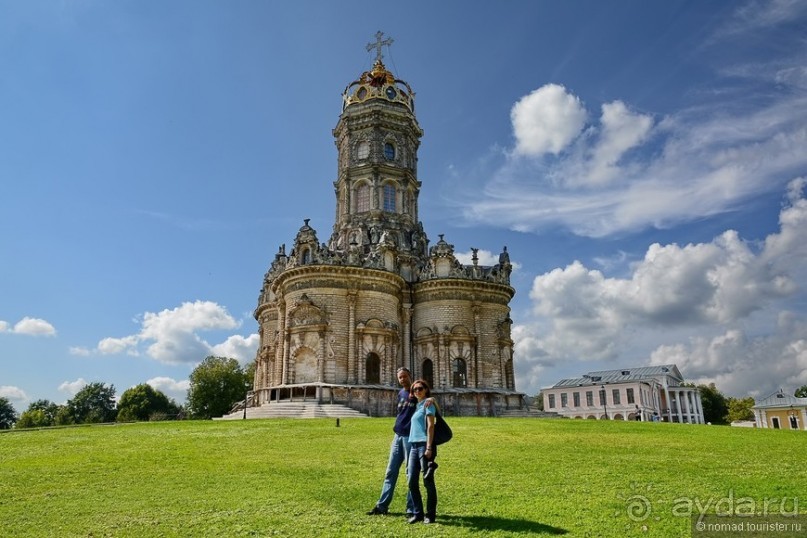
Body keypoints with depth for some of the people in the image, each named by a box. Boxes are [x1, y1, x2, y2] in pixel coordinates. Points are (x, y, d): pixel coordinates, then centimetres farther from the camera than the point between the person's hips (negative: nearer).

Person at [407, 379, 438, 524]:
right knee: (412, 481, 4)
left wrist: (429, 447, -17)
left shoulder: (428, 403, -2)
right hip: (413, 446, 7)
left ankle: (430, 514, 7)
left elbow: (430, 426, -10)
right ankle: (418, 513, 13)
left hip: (424, 445, -7)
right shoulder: (417, 405, 19)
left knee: (428, 481, -1)